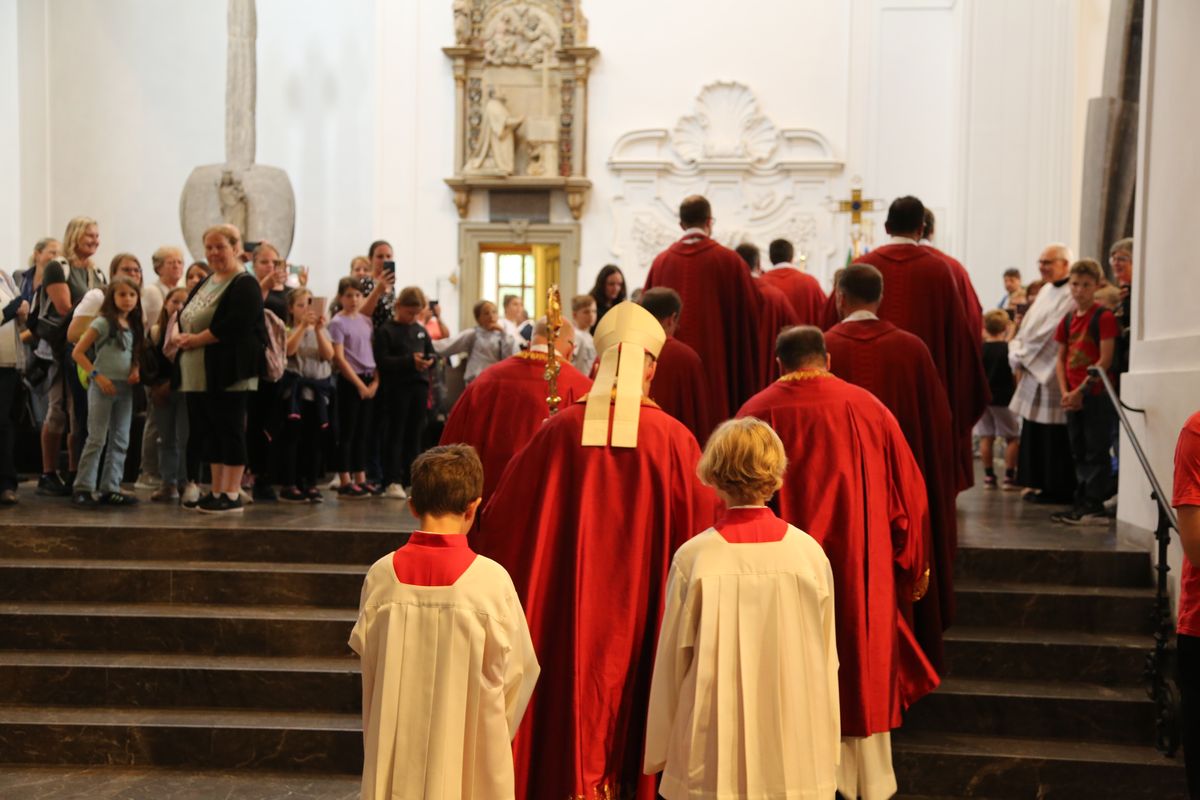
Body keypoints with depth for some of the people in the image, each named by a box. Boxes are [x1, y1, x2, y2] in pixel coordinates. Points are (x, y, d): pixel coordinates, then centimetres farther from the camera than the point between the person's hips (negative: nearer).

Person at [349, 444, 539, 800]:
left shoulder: (381, 574, -10)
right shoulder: (491, 578, -17)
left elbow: (366, 656, 2)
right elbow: (516, 671, -7)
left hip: (397, 746, 3)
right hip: (470, 748, -2)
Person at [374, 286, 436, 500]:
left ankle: (412, 478, 17)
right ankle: (392, 481, 0)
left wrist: (430, 360, -6)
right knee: (395, 434, -2)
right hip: (397, 388, -5)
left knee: (415, 434, 10)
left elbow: (432, 353, 18)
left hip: (419, 387, 6)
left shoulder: (421, 331, 15)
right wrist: (410, 361, -21)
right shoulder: (385, 331, -4)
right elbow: (382, 361, -13)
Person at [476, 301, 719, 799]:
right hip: (640, 623, 0)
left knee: (570, 729, 15)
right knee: (632, 731, 14)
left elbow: (499, 519, -1)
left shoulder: (560, 431, -9)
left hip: (566, 624, 1)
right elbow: (704, 530, -4)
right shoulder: (673, 441, -11)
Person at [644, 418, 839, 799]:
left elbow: (672, 661, -5)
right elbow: (826, 658, 0)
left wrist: (659, 753, 8)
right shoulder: (810, 553, -7)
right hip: (797, 760, 1)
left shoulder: (694, 557, -12)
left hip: (712, 759, -1)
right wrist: (827, 754, 13)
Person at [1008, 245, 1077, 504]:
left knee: (1053, 436, -3)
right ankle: (1039, 483, 20)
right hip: (1034, 372, 9)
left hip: (1053, 374, -9)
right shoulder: (1045, 291, 16)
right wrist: (1018, 357, 4)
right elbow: (1028, 328, 16)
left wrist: (1021, 357, -11)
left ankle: (1056, 488, 5)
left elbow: (1049, 332, -17)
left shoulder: (1070, 295, -13)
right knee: (1034, 432, 12)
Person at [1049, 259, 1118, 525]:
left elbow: (1105, 360, -14)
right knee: (1079, 451, 12)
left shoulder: (1104, 317, -8)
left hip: (1097, 394, -7)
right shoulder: (1067, 320, 12)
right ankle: (1082, 503, 20)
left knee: (1096, 450, -4)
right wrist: (1065, 392, -1)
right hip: (1073, 397, 7)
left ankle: (1094, 506, 0)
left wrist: (1081, 390, -15)